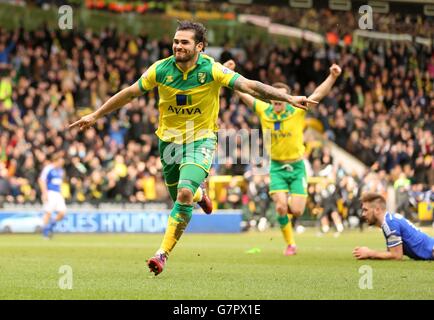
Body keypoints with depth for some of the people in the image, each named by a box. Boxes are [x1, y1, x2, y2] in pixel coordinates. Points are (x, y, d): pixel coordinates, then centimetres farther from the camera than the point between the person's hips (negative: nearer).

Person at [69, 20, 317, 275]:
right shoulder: (161, 69, -8)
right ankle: (199, 195, 49)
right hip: (169, 139, 4)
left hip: (201, 140, -4)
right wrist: (95, 115, 8)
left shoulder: (212, 70, -16)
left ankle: (164, 253, -17)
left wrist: (289, 98, -29)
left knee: (185, 193, -24)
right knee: (180, 197, 11)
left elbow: (250, 86, -20)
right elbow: (130, 93, 4)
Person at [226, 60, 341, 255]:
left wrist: (332, 77, -31)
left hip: (297, 166, -1)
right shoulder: (263, 111, -5)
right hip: (277, 167, 1)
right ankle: (290, 244, 5)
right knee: (281, 207, -13)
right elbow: (243, 94, -1)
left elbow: (319, 94, -18)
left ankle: (290, 204, 32)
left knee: (296, 211, -6)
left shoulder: (297, 111, -10)